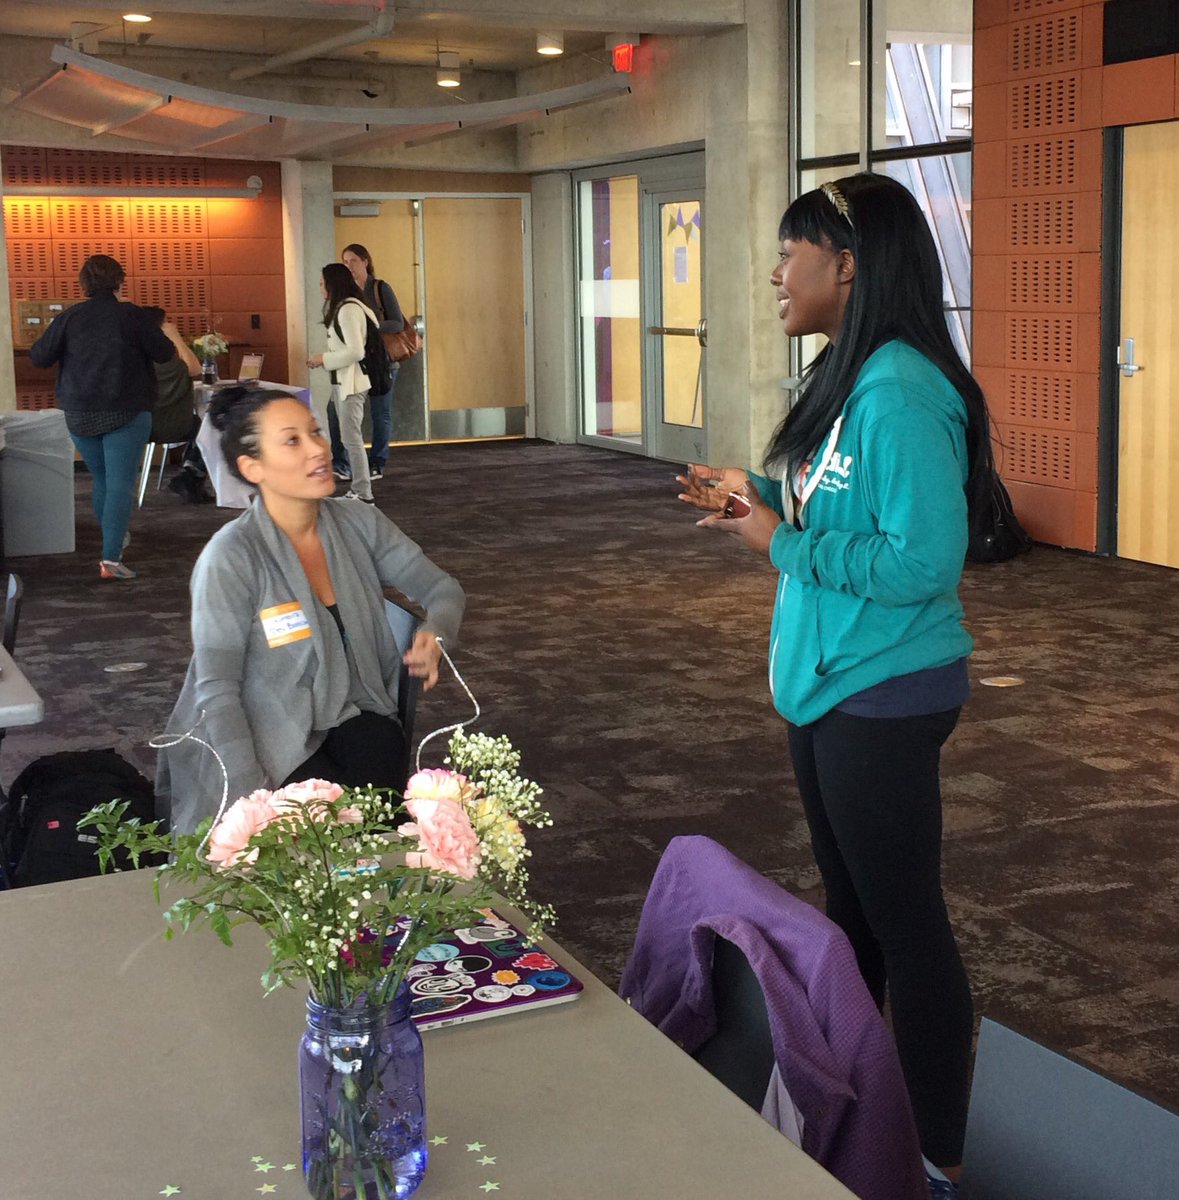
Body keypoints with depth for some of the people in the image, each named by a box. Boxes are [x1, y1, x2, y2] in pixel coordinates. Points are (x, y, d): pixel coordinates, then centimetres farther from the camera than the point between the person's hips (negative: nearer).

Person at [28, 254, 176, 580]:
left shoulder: (69, 318, -1)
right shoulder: (132, 316, -9)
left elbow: (39, 357, 0)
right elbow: (165, 354, -5)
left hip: (80, 415, 4)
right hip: (126, 413, -4)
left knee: (101, 480, 20)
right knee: (120, 484, -5)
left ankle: (114, 541, 35)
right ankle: (111, 558, -14)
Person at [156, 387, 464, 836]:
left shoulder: (359, 523, -1)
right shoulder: (230, 557, -16)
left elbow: (442, 588, 9)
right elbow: (217, 692, -17)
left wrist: (434, 634, -16)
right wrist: (254, 798, -26)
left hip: (353, 718, 5)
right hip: (271, 740, -4)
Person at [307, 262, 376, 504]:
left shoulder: (348, 309, -16)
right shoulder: (340, 308, 15)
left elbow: (355, 351, -22)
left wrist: (324, 359, -15)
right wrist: (324, 359, 7)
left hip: (352, 383, -10)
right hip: (342, 382, 10)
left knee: (352, 439, -7)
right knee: (350, 438, 12)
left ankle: (364, 495, -3)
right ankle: (358, 489, 17)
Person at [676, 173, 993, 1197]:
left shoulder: (901, 391, -23)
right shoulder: (847, 379, 8)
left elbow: (923, 560, -27)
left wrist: (782, 542, -19)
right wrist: (763, 496, 4)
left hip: (883, 693, -10)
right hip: (829, 685, 10)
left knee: (904, 921, 1)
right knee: (849, 903, 21)